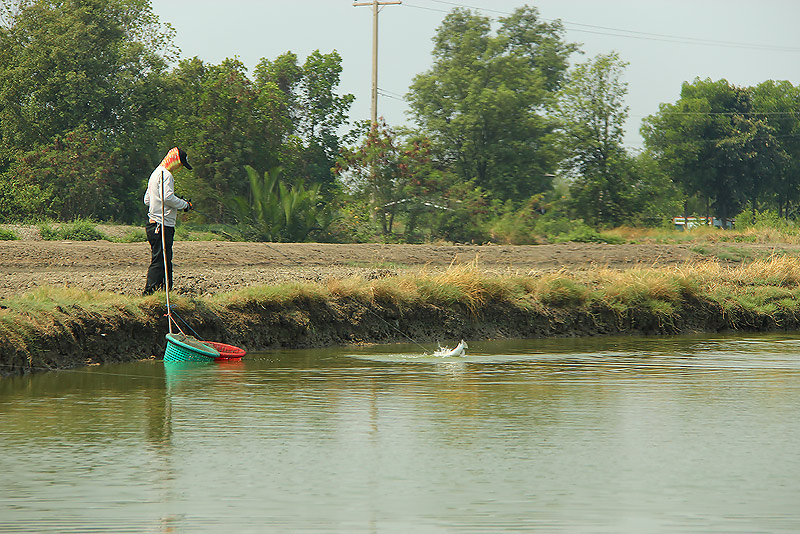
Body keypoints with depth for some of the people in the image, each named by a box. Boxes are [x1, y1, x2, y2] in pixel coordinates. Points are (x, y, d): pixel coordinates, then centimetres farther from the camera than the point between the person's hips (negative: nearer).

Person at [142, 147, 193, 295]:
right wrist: (184, 205, -9)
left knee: (166, 260, 13)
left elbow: (147, 200, 26)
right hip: (163, 226, -11)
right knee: (159, 261, -12)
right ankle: (150, 292, -15)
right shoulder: (166, 175, -10)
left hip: (154, 224, 11)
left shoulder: (155, 173, 22)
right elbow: (168, 197, -23)